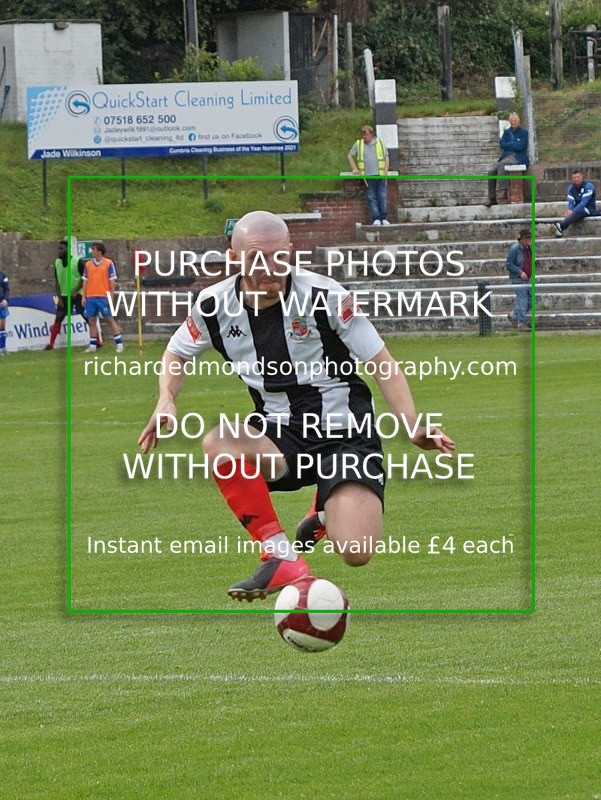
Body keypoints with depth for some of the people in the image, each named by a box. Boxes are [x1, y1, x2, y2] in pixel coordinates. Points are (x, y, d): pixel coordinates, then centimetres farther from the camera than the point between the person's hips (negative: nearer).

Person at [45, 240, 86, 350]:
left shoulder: (78, 262, -14)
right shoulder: (57, 262, 1)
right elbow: (57, 281, 4)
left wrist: (75, 291, -19)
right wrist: (59, 297, -2)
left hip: (77, 294, -4)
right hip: (64, 295, 4)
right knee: (58, 318, -2)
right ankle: (51, 344, 1)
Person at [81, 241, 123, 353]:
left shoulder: (108, 263, -1)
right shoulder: (88, 264, 11)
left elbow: (112, 281, -2)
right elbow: (85, 281, 13)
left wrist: (111, 296, -8)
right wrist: (83, 296, 6)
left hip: (104, 297, -4)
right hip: (90, 297, 4)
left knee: (110, 319, -4)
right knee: (91, 321, 4)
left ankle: (119, 344, 0)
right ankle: (93, 346, 10)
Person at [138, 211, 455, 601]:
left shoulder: (324, 296, -14)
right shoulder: (215, 305, -4)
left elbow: (382, 364, -6)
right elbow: (177, 353, 17)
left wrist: (413, 424, -21)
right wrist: (166, 400, -4)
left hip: (343, 433, -3)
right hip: (279, 437, 3)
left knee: (356, 553, -25)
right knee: (218, 444, -34)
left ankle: (327, 511, 15)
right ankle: (282, 558, -19)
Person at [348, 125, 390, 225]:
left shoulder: (380, 143, 11)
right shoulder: (358, 144, 10)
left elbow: (386, 158, 13)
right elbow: (350, 156, 18)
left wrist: (385, 172, 3)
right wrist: (354, 168, 7)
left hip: (380, 176, 0)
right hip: (368, 177, 0)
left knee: (383, 198, -2)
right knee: (371, 198, -5)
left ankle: (384, 218, 4)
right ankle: (376, 219, -3)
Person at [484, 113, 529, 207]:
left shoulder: (524, 132, 6)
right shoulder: (506, 132, 22)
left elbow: (520, 146, -8)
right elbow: (501, 144, 7)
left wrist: (508, 145, -1)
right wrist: (514, 145, -5)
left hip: (518, 158, -6)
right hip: (506, 156, 6)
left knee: (501, 165, -35)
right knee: (492, 172, -18)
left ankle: (502, 191, -39)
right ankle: (492, 198, -17)